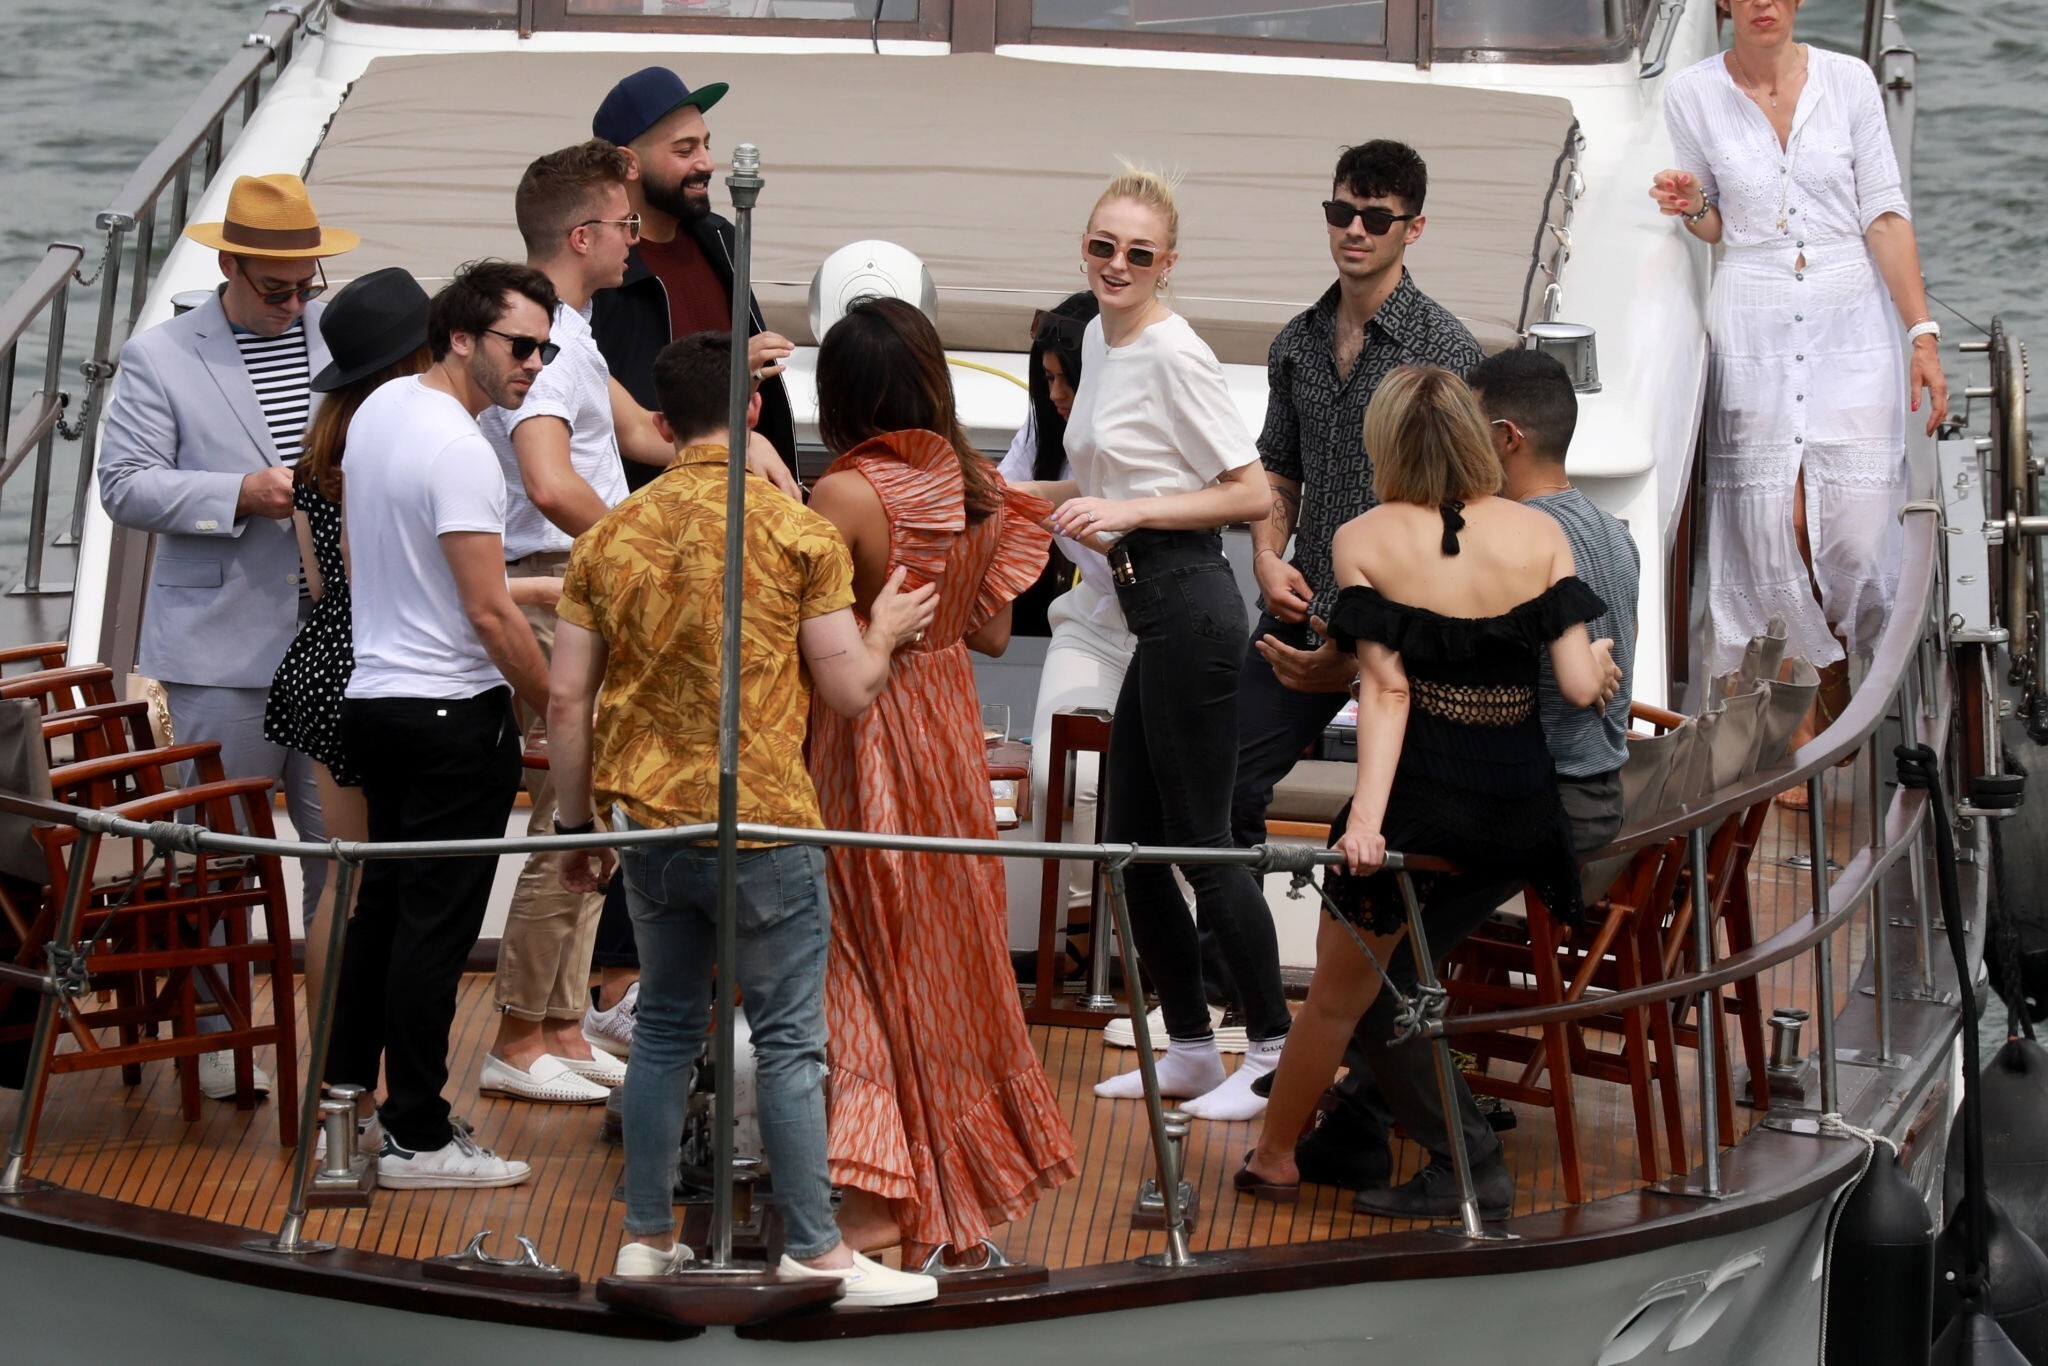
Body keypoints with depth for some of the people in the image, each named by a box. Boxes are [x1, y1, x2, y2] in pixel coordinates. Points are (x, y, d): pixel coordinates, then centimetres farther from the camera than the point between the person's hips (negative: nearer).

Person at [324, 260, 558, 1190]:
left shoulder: (378, 411, 8)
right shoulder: (457, 450, -20)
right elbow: (490, 614, -21)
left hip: (373, 694, 9)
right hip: (453, 712, -9)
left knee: (383, 901, 18)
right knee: (437, 923, -4)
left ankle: (346, 1093, 24)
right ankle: (418, 1138, 0)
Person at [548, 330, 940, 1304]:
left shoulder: (610, 539, 3)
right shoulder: (796, 532, -8)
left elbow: (565, 699, 4)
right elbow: (848, 689, -7)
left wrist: (577, 823, 14)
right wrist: (886, 630, 14)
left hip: (650, 825, 4)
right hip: (766, 825, -4)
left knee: (665, 1029, 16)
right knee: (788, 1042, 2)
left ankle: (646, 1236, 19)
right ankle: (812, 1250, 6)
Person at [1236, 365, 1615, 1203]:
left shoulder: (1363, 542, -6)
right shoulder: (1539, 535, -2)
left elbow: (1386, 687, -14)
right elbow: (1579, 685, -5)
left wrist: (1366, 819, -17)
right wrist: (1602, 674, 19)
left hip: (1420, 801, -2)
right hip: (1524, 809, 2)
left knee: (1337, 997, 15)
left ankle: (1274, 1157, 31)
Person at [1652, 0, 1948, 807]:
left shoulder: (1848, 82, 2)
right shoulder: (1692, 95, 2)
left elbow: (1884, 215, 2)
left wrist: (1922, 333, -3)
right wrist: (1690, 207, -11)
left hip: (1850, 324, 0)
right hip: (1751, 329, 0)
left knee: (1856, 531, -6)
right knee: (1773, 529, -5)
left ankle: (1826, 698, 16)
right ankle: (1829, 691, 11)